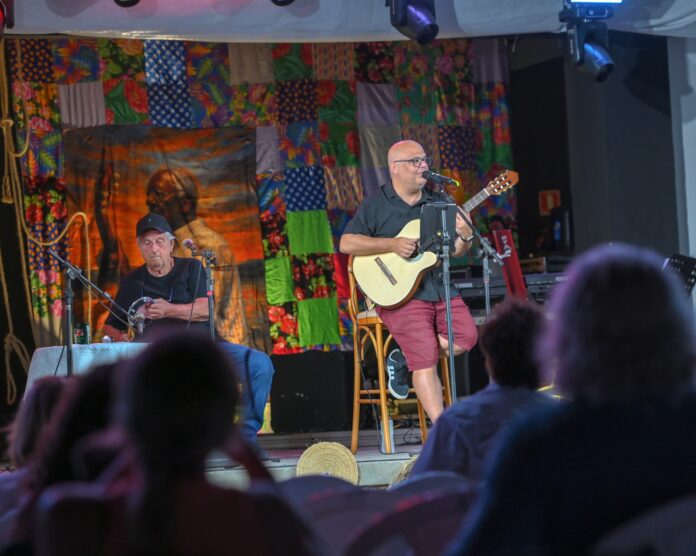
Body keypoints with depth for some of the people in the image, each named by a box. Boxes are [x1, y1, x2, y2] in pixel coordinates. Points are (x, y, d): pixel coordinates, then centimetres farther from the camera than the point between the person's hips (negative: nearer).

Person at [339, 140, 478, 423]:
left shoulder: (437, 202, 14)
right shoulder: (376, 204, 2)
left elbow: (455, 251, 14)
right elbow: (346, 243, -6)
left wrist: (465, 237, -10)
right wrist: (392, 244, -15)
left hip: (439, 287, 5)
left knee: (466, 335, -18)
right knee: (427, 358, -18)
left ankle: (405, 361, 4)